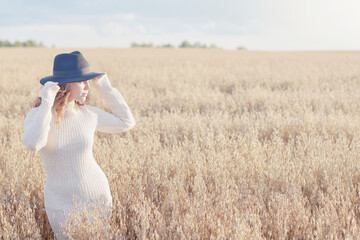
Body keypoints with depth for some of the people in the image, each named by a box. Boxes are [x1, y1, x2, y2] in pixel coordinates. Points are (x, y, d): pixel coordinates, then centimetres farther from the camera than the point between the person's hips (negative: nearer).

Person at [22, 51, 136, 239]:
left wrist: (105, 88, 1)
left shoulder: (88, 114, -5)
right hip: (63, 203, -3)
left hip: (98, 197, 3)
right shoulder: (36, 115, -14)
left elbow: (127, 122, 9)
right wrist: (46, 102, -31)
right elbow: (33, 144, -37)